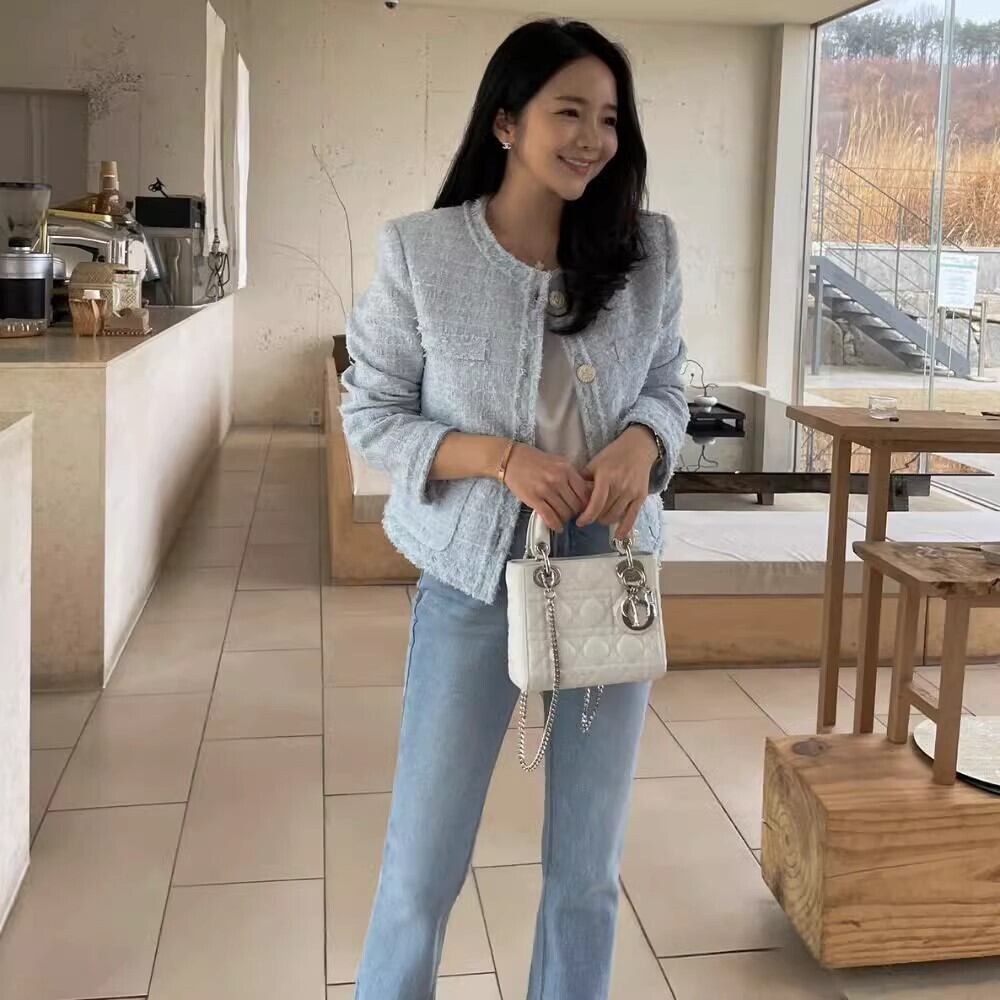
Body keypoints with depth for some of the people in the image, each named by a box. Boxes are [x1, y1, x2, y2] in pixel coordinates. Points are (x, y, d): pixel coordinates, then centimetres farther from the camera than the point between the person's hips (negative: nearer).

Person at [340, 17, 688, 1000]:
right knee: (424, 862, 8)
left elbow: (667, 389, 8)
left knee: (587, 865, 15)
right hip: (472, 580, -2)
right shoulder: (417, 250, -9)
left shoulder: (647, 247, -2)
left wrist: (640, 442, -15)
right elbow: (370, 412, -4)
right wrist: (499, 456, -20)